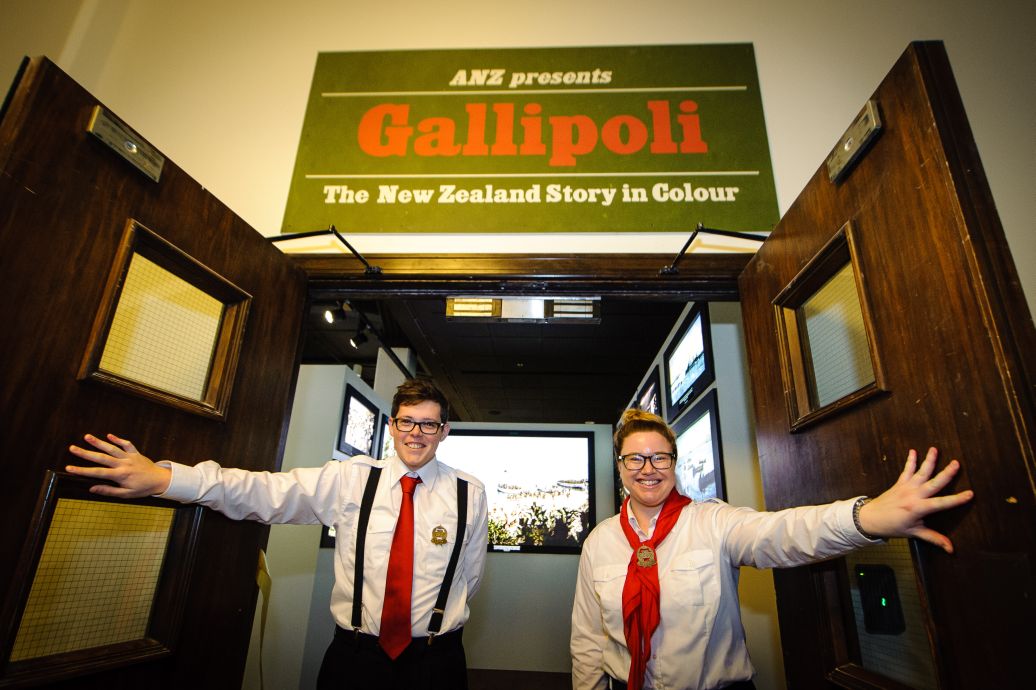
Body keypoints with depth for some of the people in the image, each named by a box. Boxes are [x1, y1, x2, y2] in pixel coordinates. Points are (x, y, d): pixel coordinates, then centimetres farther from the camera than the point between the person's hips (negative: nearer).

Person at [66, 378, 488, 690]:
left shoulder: (469, 495, -6)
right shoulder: (352, 480, -6)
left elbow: (470, 574, 5)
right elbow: (267, 492, -17)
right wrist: (165, 477, -27)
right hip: (354, 654, 1)